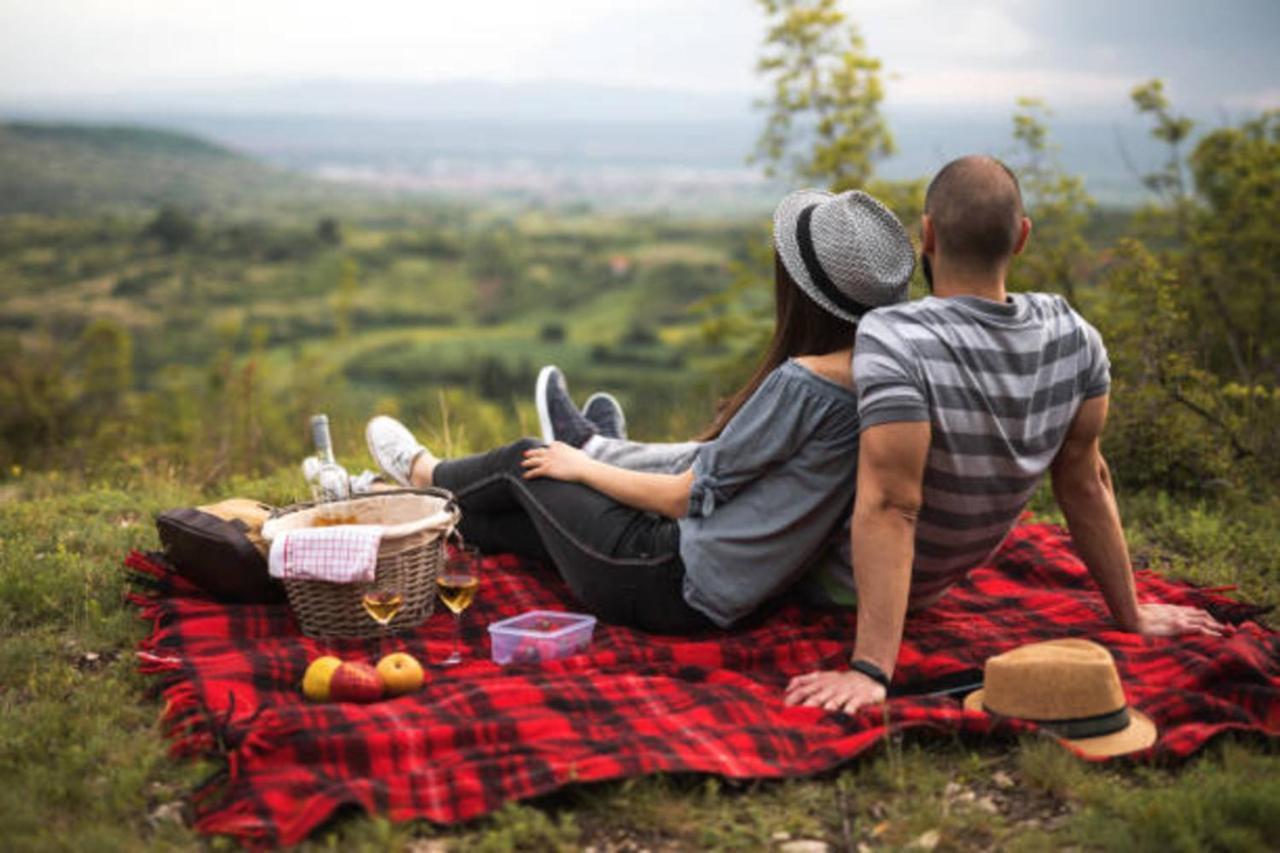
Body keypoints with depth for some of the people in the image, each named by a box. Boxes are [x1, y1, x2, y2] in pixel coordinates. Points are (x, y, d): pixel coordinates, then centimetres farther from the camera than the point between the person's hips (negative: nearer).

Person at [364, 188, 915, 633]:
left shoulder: (800, 383, -26)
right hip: (733, 593, 7)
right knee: (531, 511, 23)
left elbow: (685, 497, -17)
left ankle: (426, 476, 43)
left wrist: (582, 469, -1)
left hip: (673, 590, -7)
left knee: (524, 464, 16)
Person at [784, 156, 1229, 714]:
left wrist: (869, 670, -39)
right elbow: (1084, 481, -7)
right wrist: (1130, 615, 4)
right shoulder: (1073, 337, -15)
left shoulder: (893, 340, -34)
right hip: (935, 585, 6)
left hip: (838, 579, -6)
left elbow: (890, 508, -39)